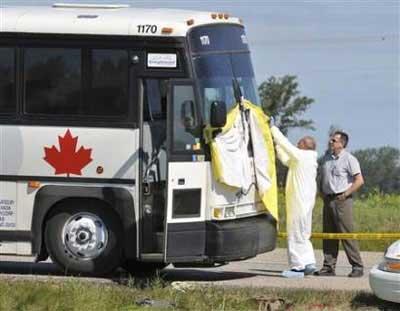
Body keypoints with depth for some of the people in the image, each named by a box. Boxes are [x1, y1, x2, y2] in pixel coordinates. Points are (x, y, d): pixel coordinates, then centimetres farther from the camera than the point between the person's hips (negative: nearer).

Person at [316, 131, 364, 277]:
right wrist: (322, 192, 12)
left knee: (347, 233, -8)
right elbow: (322, 177, 27)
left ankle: (357, 266, -4)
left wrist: (345, 194, -13)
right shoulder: (326, 158, 13)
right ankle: (329, 266, 11)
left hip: (341, 200, -7)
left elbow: (359, 181, -11)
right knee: (328, 234, 7)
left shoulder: (349, 159, -7)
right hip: (328, 199, 7)